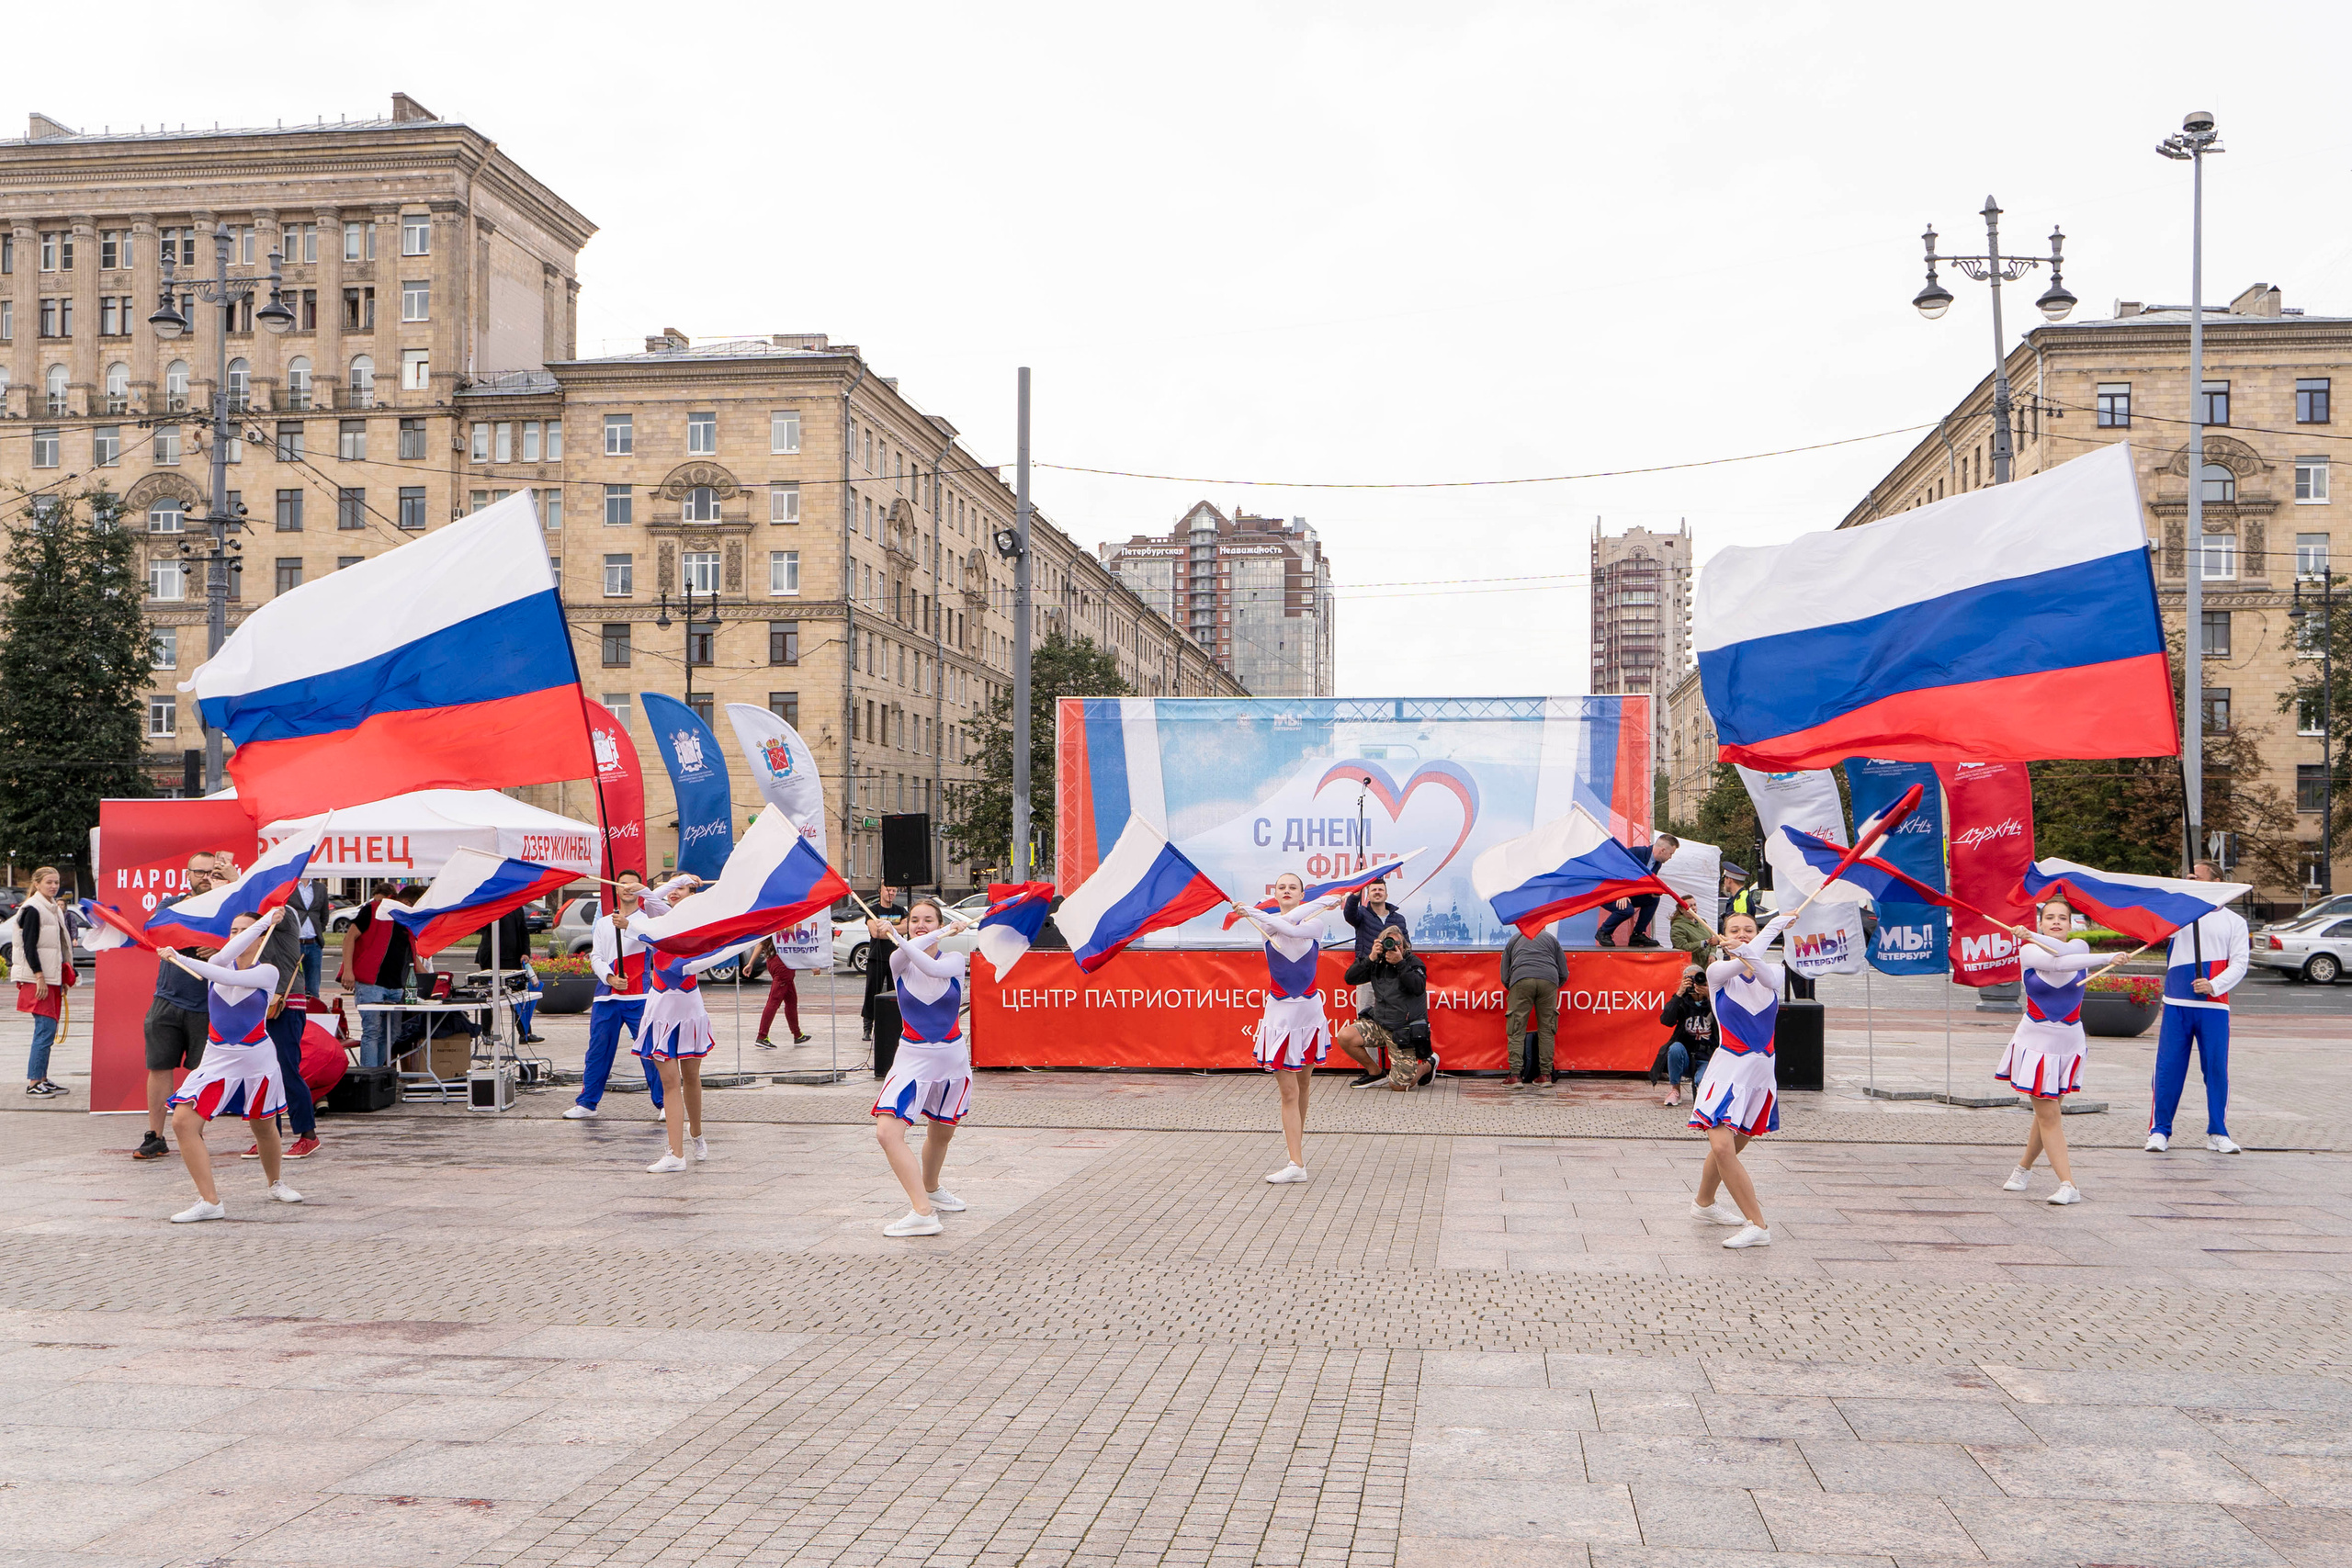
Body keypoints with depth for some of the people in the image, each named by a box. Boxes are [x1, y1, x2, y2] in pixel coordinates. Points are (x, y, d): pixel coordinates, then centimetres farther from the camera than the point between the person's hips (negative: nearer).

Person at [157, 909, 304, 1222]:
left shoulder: (267, 972, -5)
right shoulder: (219, 963, 2)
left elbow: (229, 977, -23)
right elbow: (226, 955, -23)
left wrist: (182, 959, -26)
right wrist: (264, 920, -21)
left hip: (257, 1059, -2)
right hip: (217, 1058, 2)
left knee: (264, 1126, 13)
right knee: (183, 1121, -17)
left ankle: (276, 1181, 42)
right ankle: (209, 1201, -15)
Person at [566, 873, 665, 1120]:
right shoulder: (603, 923, 17)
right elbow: (595, 957, 10)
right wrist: (610, 978, -9)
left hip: (640, 997, -3)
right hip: (606, 997, 3)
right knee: (598, 1050, 6)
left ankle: (664, 1104, 3)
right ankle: (587, 1103, 15)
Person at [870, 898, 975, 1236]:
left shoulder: (954, 961, -3)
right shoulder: (898, 962, -3)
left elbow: (933, 968, -27)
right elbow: (908, 950, -28)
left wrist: (899, 940, -32)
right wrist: (947, 932, -22)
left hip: (952, 1058, 1)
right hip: (912, 1058, -1)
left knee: (941, 1131, 17)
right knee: (887, 1132, -20)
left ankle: (931, 1190, 40)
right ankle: (922, 1213, -18)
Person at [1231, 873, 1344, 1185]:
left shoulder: (1315, 923, -2)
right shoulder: (1266, 923, 0)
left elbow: (1293, 930, -23)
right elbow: (1290, 920, -22)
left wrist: (1251, 912, -23)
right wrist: (1325, 901, -18)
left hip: (1309, 1009, 1)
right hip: (1280, 1012, -1)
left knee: (1302, 1084, 14)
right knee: (1288, 1091, -5)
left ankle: (1297, 1140, 34)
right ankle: (1296, 1164, -9)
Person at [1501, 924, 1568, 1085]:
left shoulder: (1514, 940, 31)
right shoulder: (1551, 939, 30)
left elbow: (1505, 977, 24)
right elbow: (1563, 974, 25)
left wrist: (1513, 992, 39)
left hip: (1521, 978, -1)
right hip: (1548, 979, 1)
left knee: (1516, 1030, 0)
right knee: (1546, 1029, 9)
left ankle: (1515, 1075, -8)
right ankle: (1546, 1075, 6)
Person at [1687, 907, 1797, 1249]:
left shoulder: (1774, 972, 3)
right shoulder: (1718, 972, -4)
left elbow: (1769, 979, -22)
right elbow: (1739, 965, -26)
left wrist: (1747, 953, -44)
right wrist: (1778, 922, -16)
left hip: (1761, 1070, 3)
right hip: (1727, 1066, -3)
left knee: (1730, 1146, 13)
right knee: (1722, 1146, -20)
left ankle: (1704, 1203, 36)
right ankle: (1758, 1224, -16)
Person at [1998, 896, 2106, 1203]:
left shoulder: (2079, 946, 1)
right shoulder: (2028, 952, -4)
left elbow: (2062, 950, -23)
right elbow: (2057, 963, -23)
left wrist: (2032, 936, -31)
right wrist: (2109, 958, -21)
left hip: (2068, 1044, 1)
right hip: (2035, 1041, -1)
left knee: (2048, 1111, 8)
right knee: (2048, 1115, -4)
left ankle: (2024, 1167, 30)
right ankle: (2068, 1185, -4)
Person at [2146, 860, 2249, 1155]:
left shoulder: (2233, 921, 11)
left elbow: (2239, 963, 3)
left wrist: (2214, 985, -14)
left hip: (2214, 1006, 0)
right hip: (2177, 1004, 0)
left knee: (2216, 1068, 1)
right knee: (2168, 1067, -2)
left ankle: (2217, 1133, 11)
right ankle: (2159, 1130, 5)